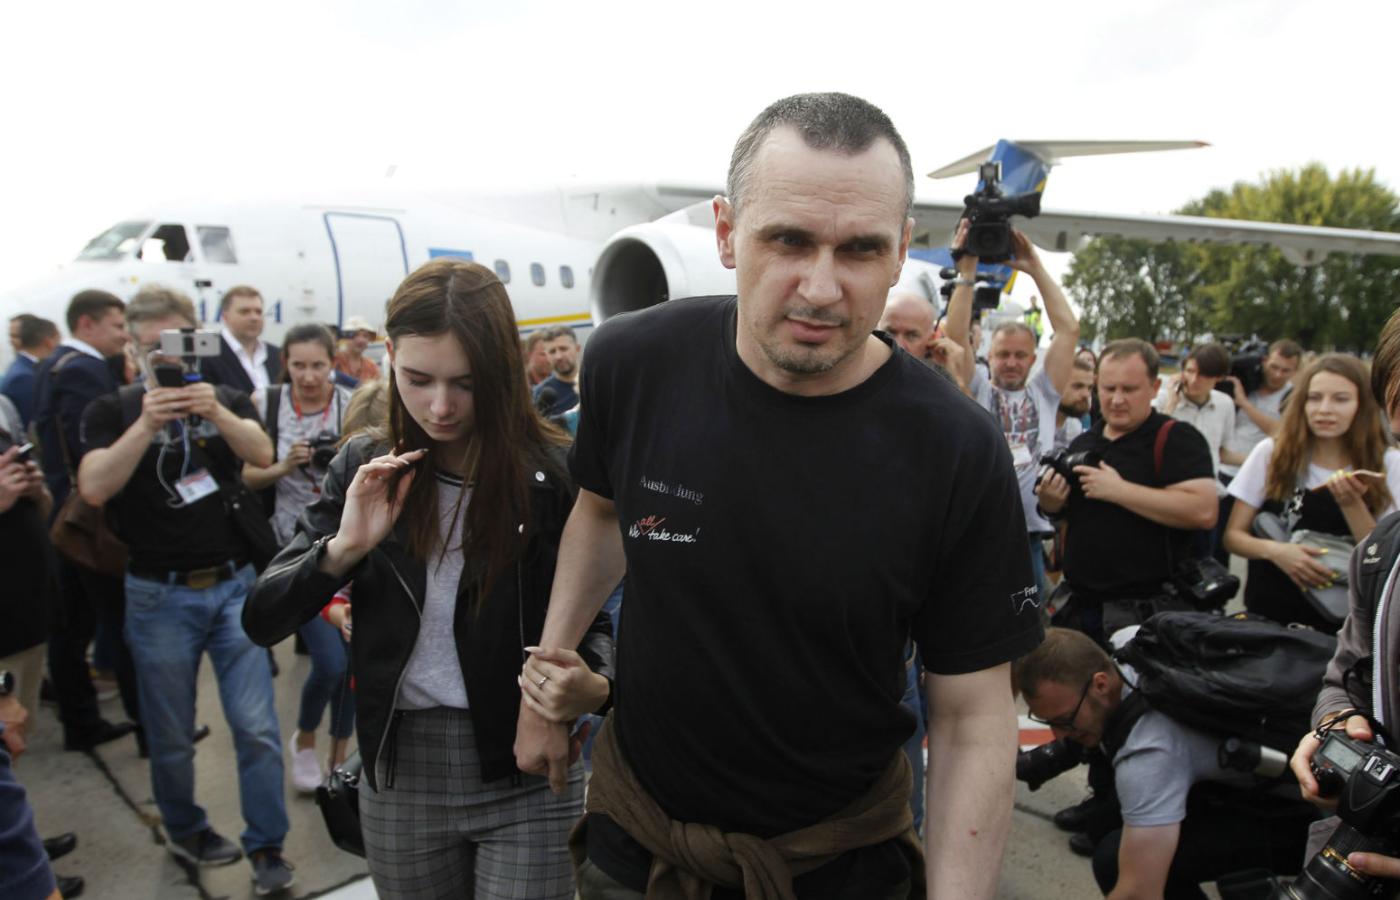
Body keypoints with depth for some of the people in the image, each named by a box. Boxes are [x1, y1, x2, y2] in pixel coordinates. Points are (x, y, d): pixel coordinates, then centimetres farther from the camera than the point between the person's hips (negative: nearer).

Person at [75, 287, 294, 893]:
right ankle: (184, 832, 35)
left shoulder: (226, 399, 6)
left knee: (257, 727, 1)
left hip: (233, 585, 1)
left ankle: (267, 848, 15)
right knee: (171, 736, 11)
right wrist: (147, 423, -28)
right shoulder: (113, 411, 0)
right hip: (160, 597, -1)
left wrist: (216, 412, -32)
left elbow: (261, 453, -13)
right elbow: (93, 488, -16)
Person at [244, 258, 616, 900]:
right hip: (400, 777, 3)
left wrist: (594, 687, -28)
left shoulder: (553, 474, -12)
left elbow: (598, 620, -6)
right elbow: (262, 622, -1)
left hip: (527, 779, -3)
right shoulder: (366, 470, -2)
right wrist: (343, 548, -20)